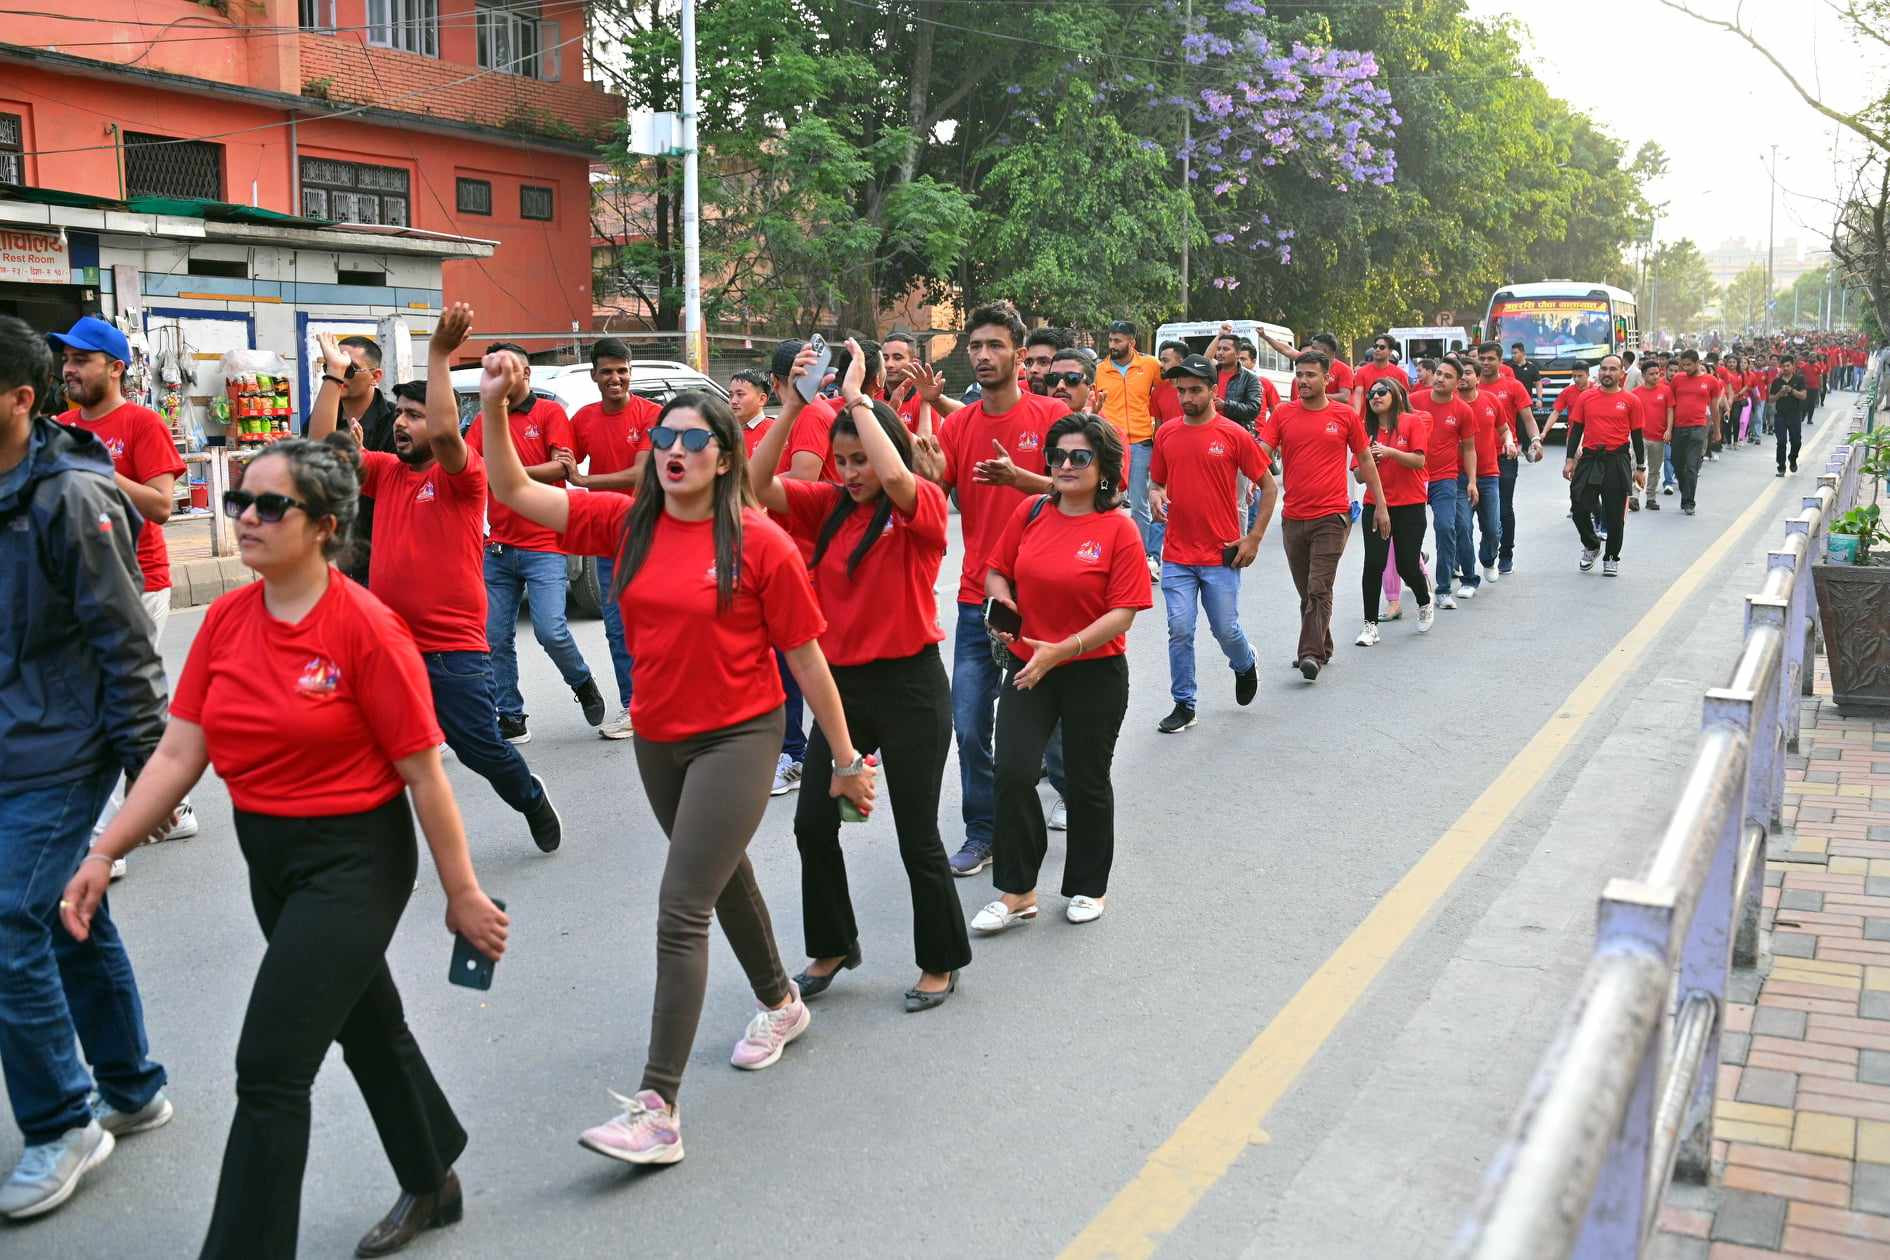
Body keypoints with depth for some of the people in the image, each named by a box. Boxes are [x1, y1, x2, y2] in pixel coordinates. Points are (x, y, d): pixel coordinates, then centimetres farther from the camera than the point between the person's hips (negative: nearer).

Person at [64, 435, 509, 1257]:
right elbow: (177, 754, 1)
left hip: (354, 859, -7)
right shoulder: (225, 620, -1)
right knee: (366, 1027, 23)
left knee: (271, 1068, -7)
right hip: (267, 855, 7)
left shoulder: (367, 628, -19)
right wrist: (103, 856, -7)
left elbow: (423, 774, -15)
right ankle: (432, 1183, 45)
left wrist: (462, 894, -11)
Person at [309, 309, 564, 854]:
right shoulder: (385, 471, 9)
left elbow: (445, 431, -27)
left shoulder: (463, 473, -7)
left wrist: (439, 355, -27)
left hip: (454, 650, -5)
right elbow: (322, 444, 3)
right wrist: (333, 373, 1)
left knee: (483, 748, 6)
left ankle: (531, 797, 35)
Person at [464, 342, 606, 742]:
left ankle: (583, 683, 17)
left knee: (550, 630, -13)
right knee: (496, 638, 3)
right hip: (497, 547, 5)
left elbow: (562, 466, -9)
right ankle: (511, 719, 13)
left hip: (543, 546, -4)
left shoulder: (549, 412, 2)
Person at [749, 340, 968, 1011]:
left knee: (916, 834, 4)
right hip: (842, 681, 6)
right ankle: (832, 947, 31)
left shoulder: (924, 505, -10)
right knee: (813, 822, 10)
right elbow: (758, 485, -8)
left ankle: (941, 963, 24)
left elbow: (895, 476, -33)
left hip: (909, 686, -6)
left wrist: (855, 396, -24)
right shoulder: (830, 506, 5)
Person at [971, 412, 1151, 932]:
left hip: (1095, 673, -3)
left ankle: (1088, 887, 32)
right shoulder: (1030, 512, 1)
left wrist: (1062, 650, -24)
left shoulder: (1119, 529, -11)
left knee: (1087, 781, 11)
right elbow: (996, 572, 11)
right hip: (1027, 665, 3)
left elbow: (1122, 613, -15)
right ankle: (1016, 893, 6)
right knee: (1012, 771, -9)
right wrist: (1004, 604, -11)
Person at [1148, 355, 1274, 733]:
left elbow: (1269, 486, 1)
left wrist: (1254, 538, -4)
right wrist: (1155, 496, -7)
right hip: (1177, 556, 2)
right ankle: (1183, 705, 13)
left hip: (1221, 555, -2)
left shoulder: (1234, 435, -6)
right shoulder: (1166, 434, 4)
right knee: (1180, 631, 1)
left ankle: (1245, 665, 40)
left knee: (1225, 629, 7)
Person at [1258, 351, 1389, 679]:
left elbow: (1365, 460, 8)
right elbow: (1261, 453, -4)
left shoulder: (1345, 416, 0)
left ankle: (1310, 654, -10)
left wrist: (1381, 505, 8)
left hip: (1331, 517, -3)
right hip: (1293, 517, 3)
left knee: (1319, 590, -10)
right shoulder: (1282, 415, 4)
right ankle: (1322, 648, 28)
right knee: (1306, 591, 13)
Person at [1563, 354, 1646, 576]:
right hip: (1589, 460, 1)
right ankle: (1591, 545, 23)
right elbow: (1576, 430, 8)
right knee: (1580, 507, -4)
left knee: (1615, 514, 4)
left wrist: (1640, 468, 2)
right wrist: (1570, 460, 0)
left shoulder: (1631, 400, 1)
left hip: (1617, 462, -1)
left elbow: (1637, 436, 4)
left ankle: (1612, 558, 20)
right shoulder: (1586, 398, 4)